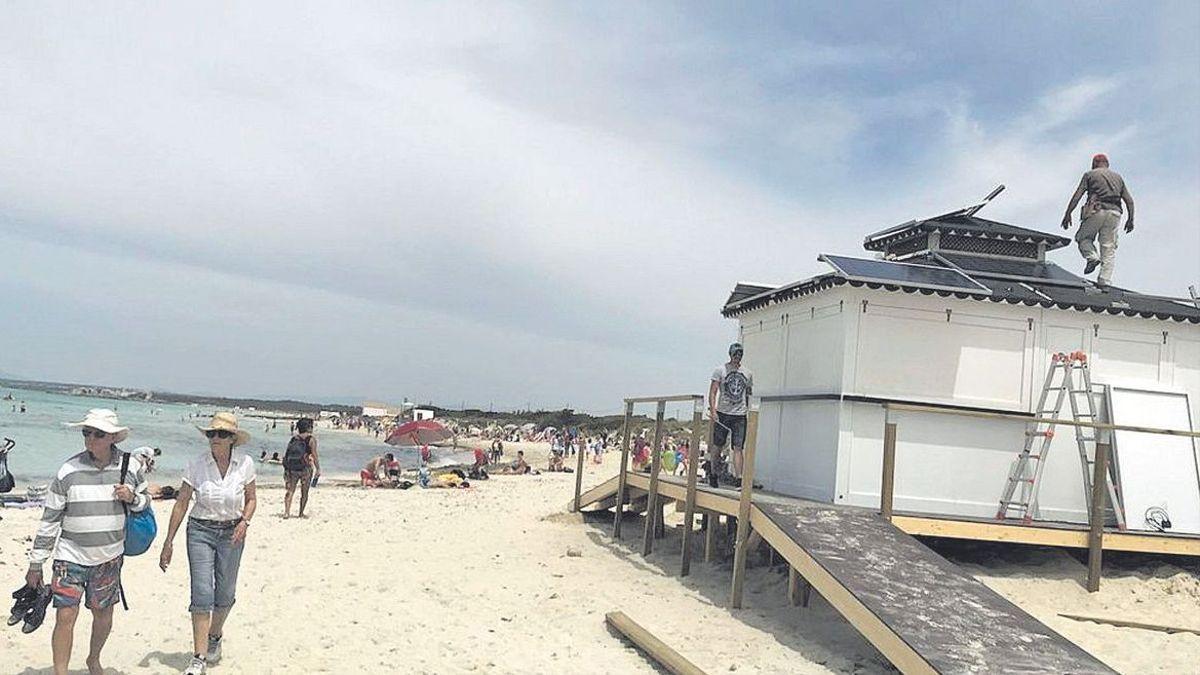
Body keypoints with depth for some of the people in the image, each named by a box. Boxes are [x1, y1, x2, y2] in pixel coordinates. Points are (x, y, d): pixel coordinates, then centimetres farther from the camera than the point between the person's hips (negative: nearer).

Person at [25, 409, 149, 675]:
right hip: (71, 556, -2)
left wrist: (132, 498, -13)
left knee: (103, 614, 14)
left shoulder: (131, 466, -4)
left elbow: (145, 501, 11)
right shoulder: (69, 471, -10)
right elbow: (50, 520, -3)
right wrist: (35, 564, -1)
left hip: (109, 558, 2)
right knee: (65, 617, -6)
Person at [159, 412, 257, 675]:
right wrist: (169, 541, -2)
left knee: (225, 594, 11)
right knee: (202, 594, -7)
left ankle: (215, 636, 39)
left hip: (231, 533, 1)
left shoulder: (245, 463, -7)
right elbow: (181, 504, -3)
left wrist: (245, 521, -13)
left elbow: (251, 499, 6)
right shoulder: (197, 465, -9)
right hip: (200, 531, -1)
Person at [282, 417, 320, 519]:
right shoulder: (311, 439, -5)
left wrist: (286, 471, 16)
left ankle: (286, 512, -8)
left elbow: (287, 455, 10)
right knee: (304, 492, 8)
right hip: (305, 469, -4)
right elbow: (314, 455, -11)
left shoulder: (293, 438, 9)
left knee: (289, 491, 5)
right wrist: (318, 469, -6)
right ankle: (301, 513, 13)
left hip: (291, 469, 4)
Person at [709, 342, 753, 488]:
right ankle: (713, 474, 21)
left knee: (738, 448, -5)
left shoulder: (747, 374, 13)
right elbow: (712, 392, -3)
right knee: (718, 446, 4)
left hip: (740, 415, 2)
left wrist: (748, 412, 13)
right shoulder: (720, 370, 2)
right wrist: (712, 410, -14)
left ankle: (738, 479, -8)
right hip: (722, 413, -2)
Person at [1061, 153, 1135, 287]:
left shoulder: (1090, 174, 12)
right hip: (1114, 213, 3)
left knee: (1083, 237, 16)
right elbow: (1129, 200, 18)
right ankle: (1104, 281, -6)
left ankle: (1092, 257, -12)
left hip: (1096, 211, -3)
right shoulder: (1118, 177, 24)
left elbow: (1077, 196, 0)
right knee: (1109, 248, 3)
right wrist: (1131, 219, 22)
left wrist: (1068, 214, -2)